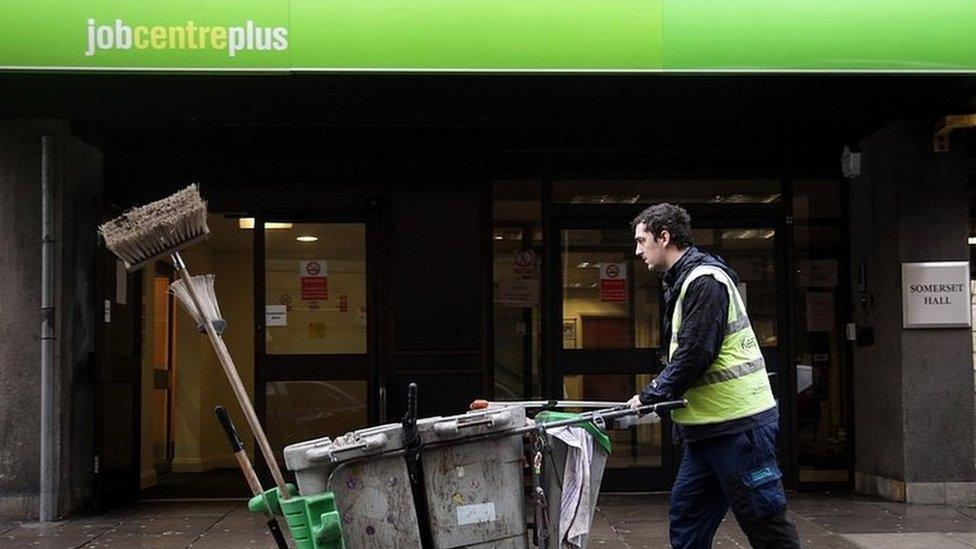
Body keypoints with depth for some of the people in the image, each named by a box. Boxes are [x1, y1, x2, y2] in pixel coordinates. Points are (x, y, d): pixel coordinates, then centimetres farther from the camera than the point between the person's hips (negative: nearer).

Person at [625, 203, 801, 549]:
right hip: (710, 429, 10)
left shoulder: (704, 280, -14)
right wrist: (656, 394, 10)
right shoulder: (684, 282, 17)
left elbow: (695, 354, -20)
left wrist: (651, 396, -10)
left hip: (738, 425, -10)